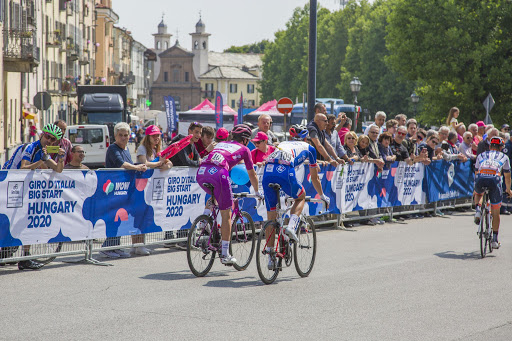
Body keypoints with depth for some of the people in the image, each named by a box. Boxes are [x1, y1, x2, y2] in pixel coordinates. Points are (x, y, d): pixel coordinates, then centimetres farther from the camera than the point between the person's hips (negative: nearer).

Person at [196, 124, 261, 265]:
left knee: (213, 194, 38)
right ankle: (225, 255, 7)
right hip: (218, 173, -5)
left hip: (201, 172, 5)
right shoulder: (244, 149, 22)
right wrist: (257, 192, 44)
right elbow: (252, 175, 28)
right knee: (226, 215, 6)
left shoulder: (221, 144, 35)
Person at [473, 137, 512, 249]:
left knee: (478, 194, 38)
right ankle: (495, 240, 13)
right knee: (495, 212, 14)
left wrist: (475, 188, 55)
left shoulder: (481, 155, 30)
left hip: (480, 178, 1)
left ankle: (478, 209, 7)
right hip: (494, 180, -1)